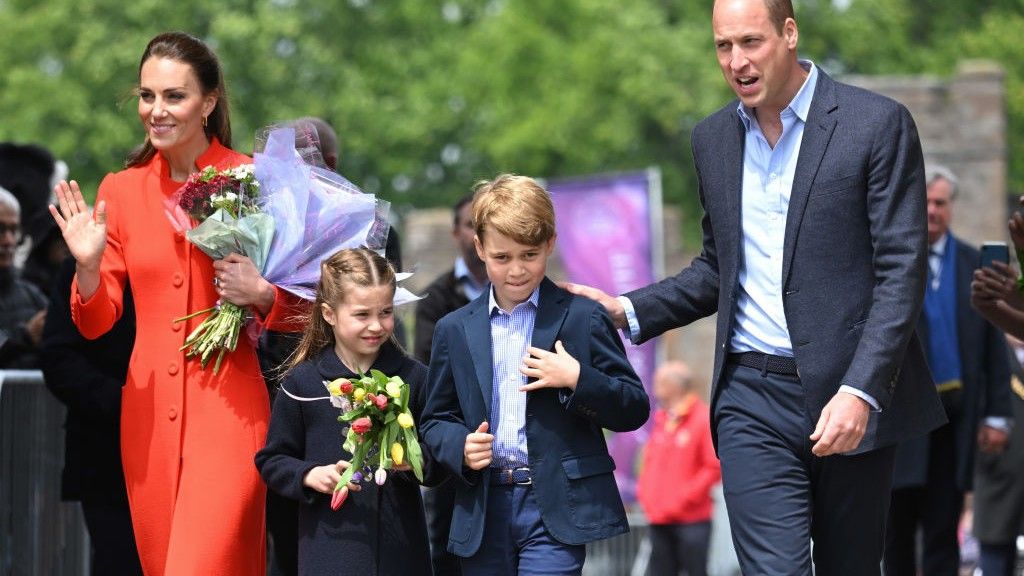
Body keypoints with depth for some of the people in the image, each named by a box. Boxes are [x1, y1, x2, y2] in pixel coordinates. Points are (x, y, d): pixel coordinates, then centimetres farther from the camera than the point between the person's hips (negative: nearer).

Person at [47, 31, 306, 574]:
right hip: (149, 414, 4)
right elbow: (96, 323, 8)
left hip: (229, 412, -4)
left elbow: (303, 306, 4)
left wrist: (261, 295, -16)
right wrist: (88, 266, -11)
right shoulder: (120, 190, 7)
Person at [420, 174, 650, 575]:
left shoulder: (583, 319, 1)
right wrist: (460, 446, -7)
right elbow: (435, 419, 16)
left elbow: (635, 409, 0)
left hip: (556, 509, -4)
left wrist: (577, 379, -17)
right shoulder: (454, 331, 10)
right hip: (484, 510, 4)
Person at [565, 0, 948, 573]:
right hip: (753, 402, 3)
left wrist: (861, 391, -19)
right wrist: (629, 311, 7)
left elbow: (902, 272, -9)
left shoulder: (877, 124, -5)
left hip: (854, 399, -3)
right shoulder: (713, 139, 12)